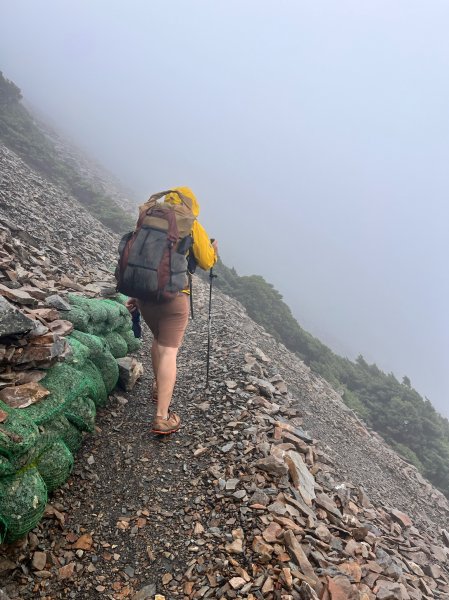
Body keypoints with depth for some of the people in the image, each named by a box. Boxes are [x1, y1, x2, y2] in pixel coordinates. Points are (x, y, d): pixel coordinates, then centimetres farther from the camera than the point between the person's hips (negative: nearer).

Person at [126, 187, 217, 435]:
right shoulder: (192, 226, -1)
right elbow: (206, 262, 3)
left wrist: (135, 294, 18)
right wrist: (214, 249, 25)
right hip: (173, 297, -6)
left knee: (159, 340, 28)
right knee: (168, 352, -3)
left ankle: (159, 387, 44)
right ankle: (162, 418, -4)